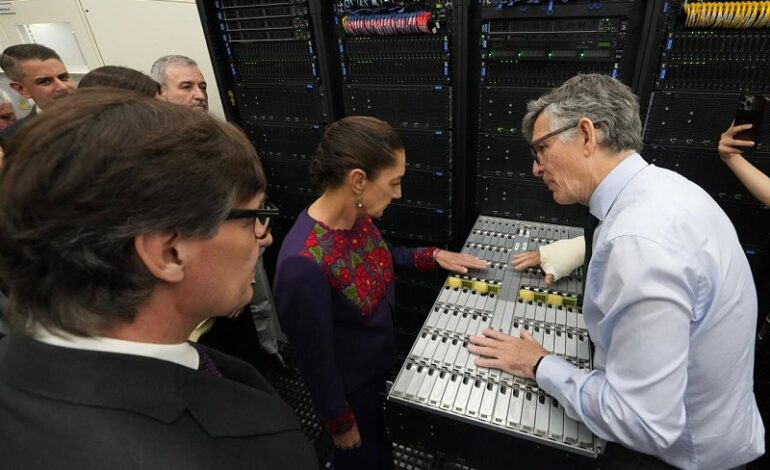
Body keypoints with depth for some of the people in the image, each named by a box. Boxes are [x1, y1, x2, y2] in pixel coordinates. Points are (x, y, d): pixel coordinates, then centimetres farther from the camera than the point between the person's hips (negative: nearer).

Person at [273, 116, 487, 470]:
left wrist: (433, 256, -2)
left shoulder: (359, 216, -15)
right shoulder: (303, 264, -38)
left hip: (382, 365, 6)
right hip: (350, 390, -6)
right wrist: (340, 424, -11)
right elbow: (315, 361, -26)